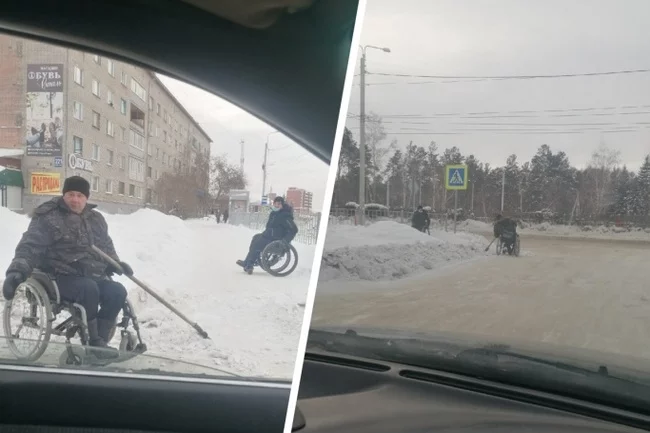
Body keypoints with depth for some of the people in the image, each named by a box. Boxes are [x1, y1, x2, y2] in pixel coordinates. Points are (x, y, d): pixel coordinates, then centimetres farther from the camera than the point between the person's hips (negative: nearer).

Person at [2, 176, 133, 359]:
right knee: (89, 288, -36)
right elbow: (30, 247, -12)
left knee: (118, 292, -21)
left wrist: (116, 263, 10)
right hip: (60, 277, -6)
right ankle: (92, 341, -21)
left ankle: (99, 341, -11)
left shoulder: (96, 219, 16)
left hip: (93, 276, 6)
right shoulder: (48, 217, -3)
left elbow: (106, 246, 29)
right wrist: (17, 271, -29)